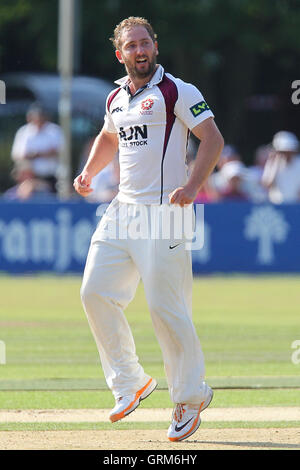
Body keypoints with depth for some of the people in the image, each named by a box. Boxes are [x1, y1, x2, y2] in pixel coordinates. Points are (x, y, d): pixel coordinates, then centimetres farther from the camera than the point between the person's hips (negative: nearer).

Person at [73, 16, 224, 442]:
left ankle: (191, 395, 4)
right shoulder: (116, 99, 15)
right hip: (121, 211, 7)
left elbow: (213, 139, -10)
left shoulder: (177, 92, -6)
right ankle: (130, 382, 13)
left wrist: (192, 187, -22)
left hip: (164, 212, -7)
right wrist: (88, 173, 18)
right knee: (96, 293, 1)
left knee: (166, 306, -10)